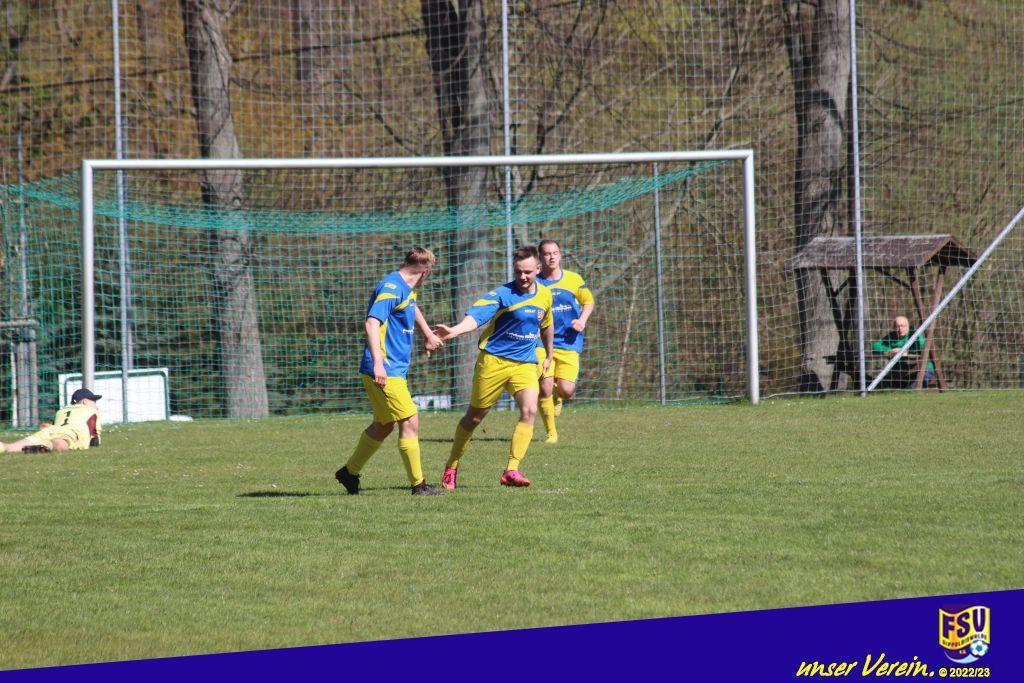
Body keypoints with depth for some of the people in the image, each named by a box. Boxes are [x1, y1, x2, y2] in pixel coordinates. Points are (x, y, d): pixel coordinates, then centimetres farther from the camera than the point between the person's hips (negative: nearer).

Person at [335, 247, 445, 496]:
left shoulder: (406, 289, 14)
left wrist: (429, 335, 50)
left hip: (394, 370, 10)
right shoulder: (391, 288, -17)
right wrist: (377, 362, -35)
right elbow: (372, 323, -27)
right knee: (410, 422, -9)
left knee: (384, 425, 17)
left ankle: (349, 472, 29)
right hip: (385, 371, -10)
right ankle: (418, 484, -6)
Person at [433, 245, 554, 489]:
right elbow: (476, 315, -30)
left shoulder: (545, 295, 5)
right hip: (493, 360, -4)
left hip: (525, 364, 4)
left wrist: (549, 355, 35)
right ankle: (451, 468, 23)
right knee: (475, 416, 6)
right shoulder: (502, 294, -14)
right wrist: (453, 331, -48)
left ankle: (512, 470, -17)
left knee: (529, 410, -19)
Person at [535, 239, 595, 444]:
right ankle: (551, 433, 3)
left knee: (566, 390, -10)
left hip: (569, 343, 1)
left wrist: (582, 320, -3)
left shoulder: (573, 279, 2)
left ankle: (557, 396, 31)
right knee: (545, 387, -14)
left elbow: (588, 301, 14)